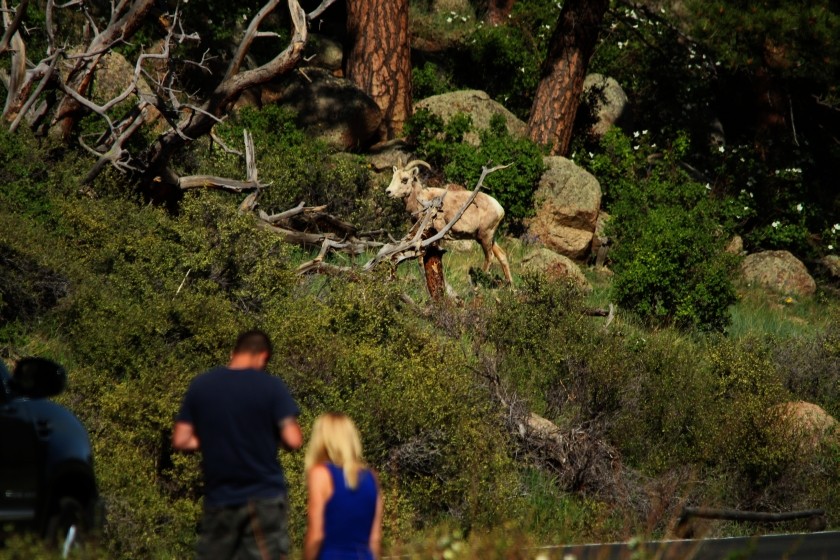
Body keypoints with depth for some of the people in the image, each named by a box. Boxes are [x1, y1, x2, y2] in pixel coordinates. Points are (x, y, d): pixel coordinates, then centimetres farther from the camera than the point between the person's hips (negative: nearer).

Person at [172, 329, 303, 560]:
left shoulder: (200, 385, 2)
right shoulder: (271, 386, -8)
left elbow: (181, 441, 1)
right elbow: (293, 440, -13)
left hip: (219, 499, 3)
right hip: (264, 498, -3)